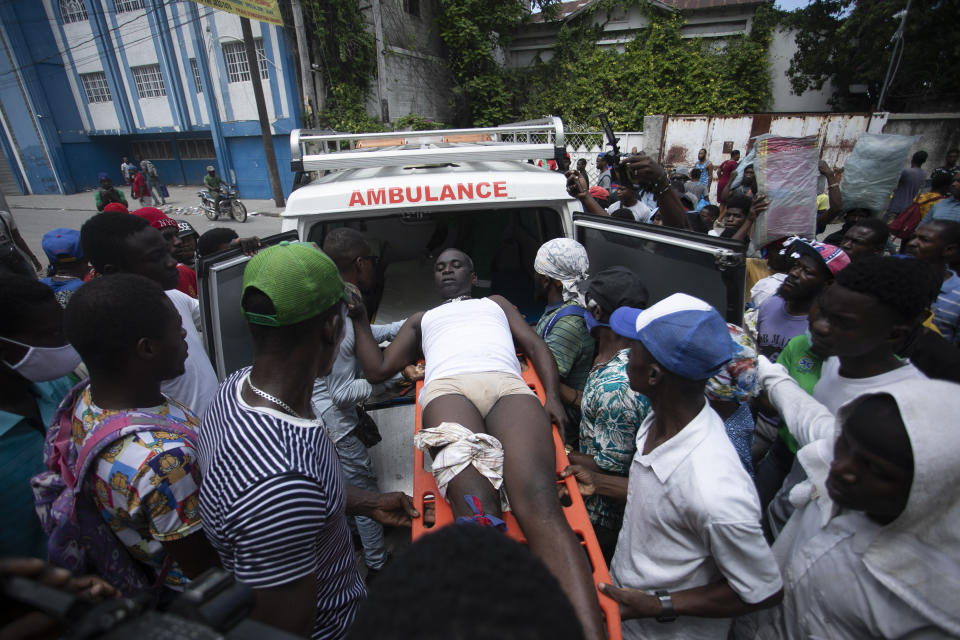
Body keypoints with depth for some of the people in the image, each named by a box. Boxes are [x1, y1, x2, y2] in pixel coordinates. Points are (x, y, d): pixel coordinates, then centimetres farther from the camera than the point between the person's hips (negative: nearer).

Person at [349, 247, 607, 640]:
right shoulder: (420, 320, 41)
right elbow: (378, 369, 32)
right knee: (477, 513, -30)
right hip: (448, 387, 0)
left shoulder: (496, 303, 41)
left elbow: (534, 345, 24)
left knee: (540, 505, -28)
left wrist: (553, 396, 5)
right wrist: (360, 318, 27)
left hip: (508, 385, 0)